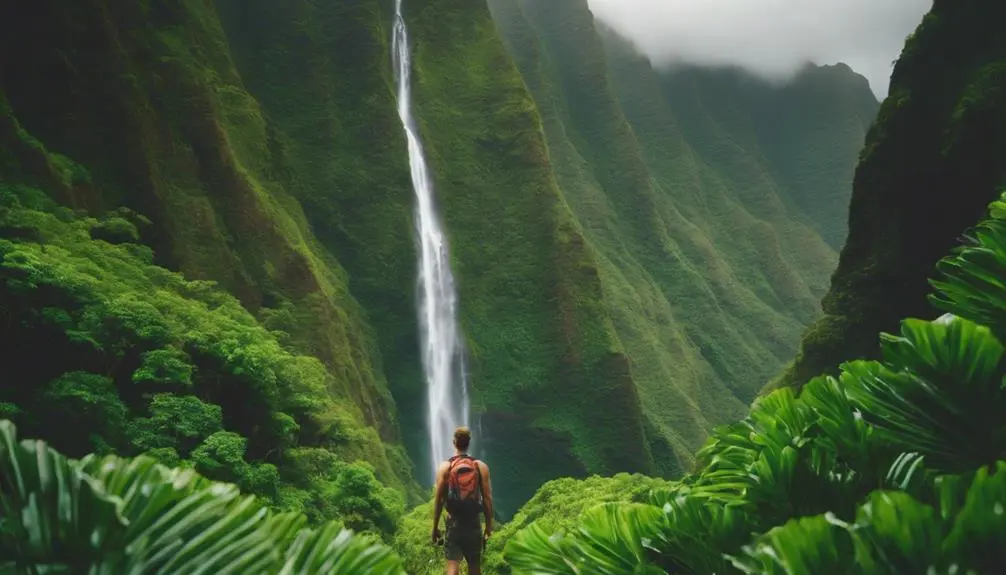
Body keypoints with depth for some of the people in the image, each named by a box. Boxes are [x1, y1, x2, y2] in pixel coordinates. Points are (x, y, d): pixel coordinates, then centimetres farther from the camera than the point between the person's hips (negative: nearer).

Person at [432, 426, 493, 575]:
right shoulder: (481, 466, -2)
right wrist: (489, 525, 6)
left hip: (453, 523, -1)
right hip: (473, 523, 1)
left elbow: (439, 499, -4)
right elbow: (487, 498, -3)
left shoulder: (445, 467, -4)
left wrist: (435, 527, 4)